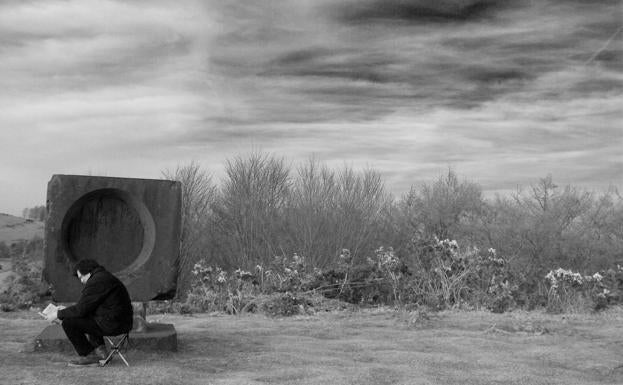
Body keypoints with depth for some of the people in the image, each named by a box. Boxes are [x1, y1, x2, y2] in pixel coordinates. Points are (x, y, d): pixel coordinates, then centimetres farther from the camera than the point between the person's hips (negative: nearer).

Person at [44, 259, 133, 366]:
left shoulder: (96, 282, -14)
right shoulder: (105, 277, 19)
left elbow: (80, 309, -14)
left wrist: (58, 314, 0)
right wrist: (65, 314, 19)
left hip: (112, 324, -10)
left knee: (68, 322, -6)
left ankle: (88, 356, 5)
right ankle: (99, 349, 19)